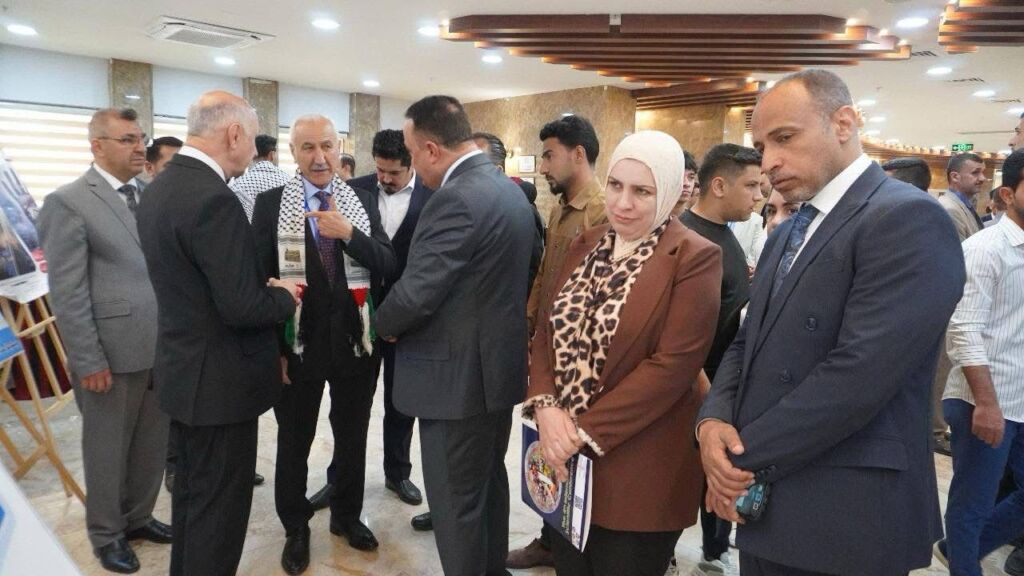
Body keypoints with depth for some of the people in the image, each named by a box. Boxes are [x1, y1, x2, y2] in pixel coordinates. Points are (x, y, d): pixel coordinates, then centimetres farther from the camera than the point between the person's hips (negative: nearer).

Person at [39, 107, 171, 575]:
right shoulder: (69, 203, -9)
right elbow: (67, 294, -12)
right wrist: (89, 361, -14)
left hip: (162, 347, 5)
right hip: (113, 352, -5)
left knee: (154, 444, 17)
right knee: (108, 448, 12)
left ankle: (138, 516, 38)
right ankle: (106, 534, 32)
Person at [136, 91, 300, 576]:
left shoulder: (159, 188, 6)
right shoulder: (213, 199, -24)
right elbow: (241, 308, -26)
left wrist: (264, 287, 8)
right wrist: (284, 297, -7)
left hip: (183, 369, 10)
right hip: (219, 379, -10)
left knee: (192, 488, 24)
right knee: (219, 502, 6)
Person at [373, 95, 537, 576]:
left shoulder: (456, 198, -22)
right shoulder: (509, 190, 8)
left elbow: (415, 292, -25)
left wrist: (383, 325, -3)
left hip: (458, 375, -10)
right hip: (499, 364, 10)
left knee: (456, 500, 6)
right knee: (489, 483, 24)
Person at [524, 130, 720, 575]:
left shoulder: (695, 258, -12)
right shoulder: (586, 246, 8)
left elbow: (673, 365, -18)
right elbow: (547, 329, 6)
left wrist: (586, 431, -18)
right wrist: (545, 405, -11)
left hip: (638, 469, -5)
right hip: (566, 457, 6)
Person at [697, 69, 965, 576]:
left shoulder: (907, 219, -15)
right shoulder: (786, 233, 12)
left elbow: (859, 373, -24)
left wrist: (747, 457, -15)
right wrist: (714, 420, -7)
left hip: (844, 518, -7)